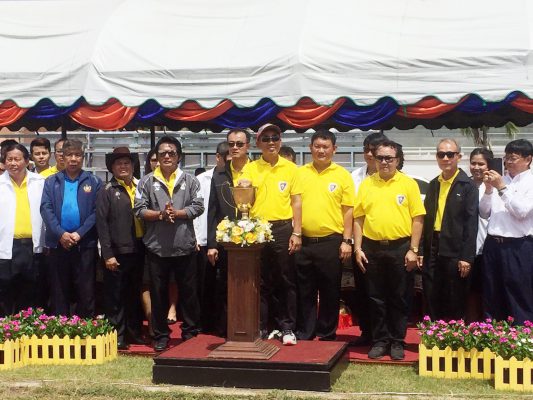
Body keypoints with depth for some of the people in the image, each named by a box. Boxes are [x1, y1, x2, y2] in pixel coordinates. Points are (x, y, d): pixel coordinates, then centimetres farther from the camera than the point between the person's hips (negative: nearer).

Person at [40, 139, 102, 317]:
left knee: (86, 291, 2)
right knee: (59, 291, 8)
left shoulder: (94, 182, 4)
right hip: (58, 243, 1)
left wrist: (80, 233, -13)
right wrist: (60, 234, -13)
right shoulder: (51, 181, 8)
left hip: (85, 244, -1)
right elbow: (46, 209, -1)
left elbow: (97, 211, -3)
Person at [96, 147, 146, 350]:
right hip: (117, 252, -4)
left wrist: (147, 245, 1)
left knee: (135, 294, 14)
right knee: (115, 296, 2)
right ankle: (117, 335, 10)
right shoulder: (107, 191, -1)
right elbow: (102, 224, -6)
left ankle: (134, 332, 24)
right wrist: (107, 254, -12)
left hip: (138, 249, 4)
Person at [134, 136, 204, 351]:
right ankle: (161, 335, 16)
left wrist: (176, 213, -13)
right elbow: (139, 210, 0)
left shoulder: (189, 180, 8)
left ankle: (190, 333, 18)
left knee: (188, 291, 6)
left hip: (185, 245, 0)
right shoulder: (147, 181, 6)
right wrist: (160, 215, -14)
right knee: (158, 293, 6)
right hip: (157, 246, 0)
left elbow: (198, 206, 0)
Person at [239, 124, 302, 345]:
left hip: (283, 229, 0)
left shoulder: (290, 168, 5)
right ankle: (260, 328, 15)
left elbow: (296, 202, 3)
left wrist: (297, 233, -3)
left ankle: (287, 328, 12)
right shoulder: (251, 168, 6)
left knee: (286, 281, 4)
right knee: (260, 282, 7)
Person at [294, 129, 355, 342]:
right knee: (304, 292, 9)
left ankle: (327, 335, 19)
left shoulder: (342, 175, 2)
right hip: (304, 241, 2)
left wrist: (347, 241, -5)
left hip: (331, 242, -2)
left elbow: (348, 210, 1)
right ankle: (304, 334, 20)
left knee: (330, 292, 7)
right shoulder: (301, 173, 7)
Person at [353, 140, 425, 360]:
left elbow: (417, 218, -2)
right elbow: (358, 218, 7)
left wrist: (413, 250, -8)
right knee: (376, 298, 8)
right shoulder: (366, 184, 7)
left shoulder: (408, 183, 0)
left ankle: (397, 342, 16)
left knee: (399, 298, 6)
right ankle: (380, 341, 18)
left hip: (400, 248, -2)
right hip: (372, 248, 2)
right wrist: (358, 248, 0)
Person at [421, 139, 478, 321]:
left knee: (455, 302, 3)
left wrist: (467, 257, -15)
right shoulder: (433, 184, 12)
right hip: (432, 250, 5)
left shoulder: (467, 186, -6)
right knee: (431, 299, 9)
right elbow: (427, 218, 13)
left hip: (455, 251, -5)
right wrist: (422, 250, 8)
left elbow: (471, 223, -10)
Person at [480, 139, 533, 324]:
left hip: (518, 247, -6)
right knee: (492, 297, 12)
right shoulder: (499, 180, 13)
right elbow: (484, 213, 12)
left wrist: (502, 188, -13)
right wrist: (489, 189, -2)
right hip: (493, 244, 6)